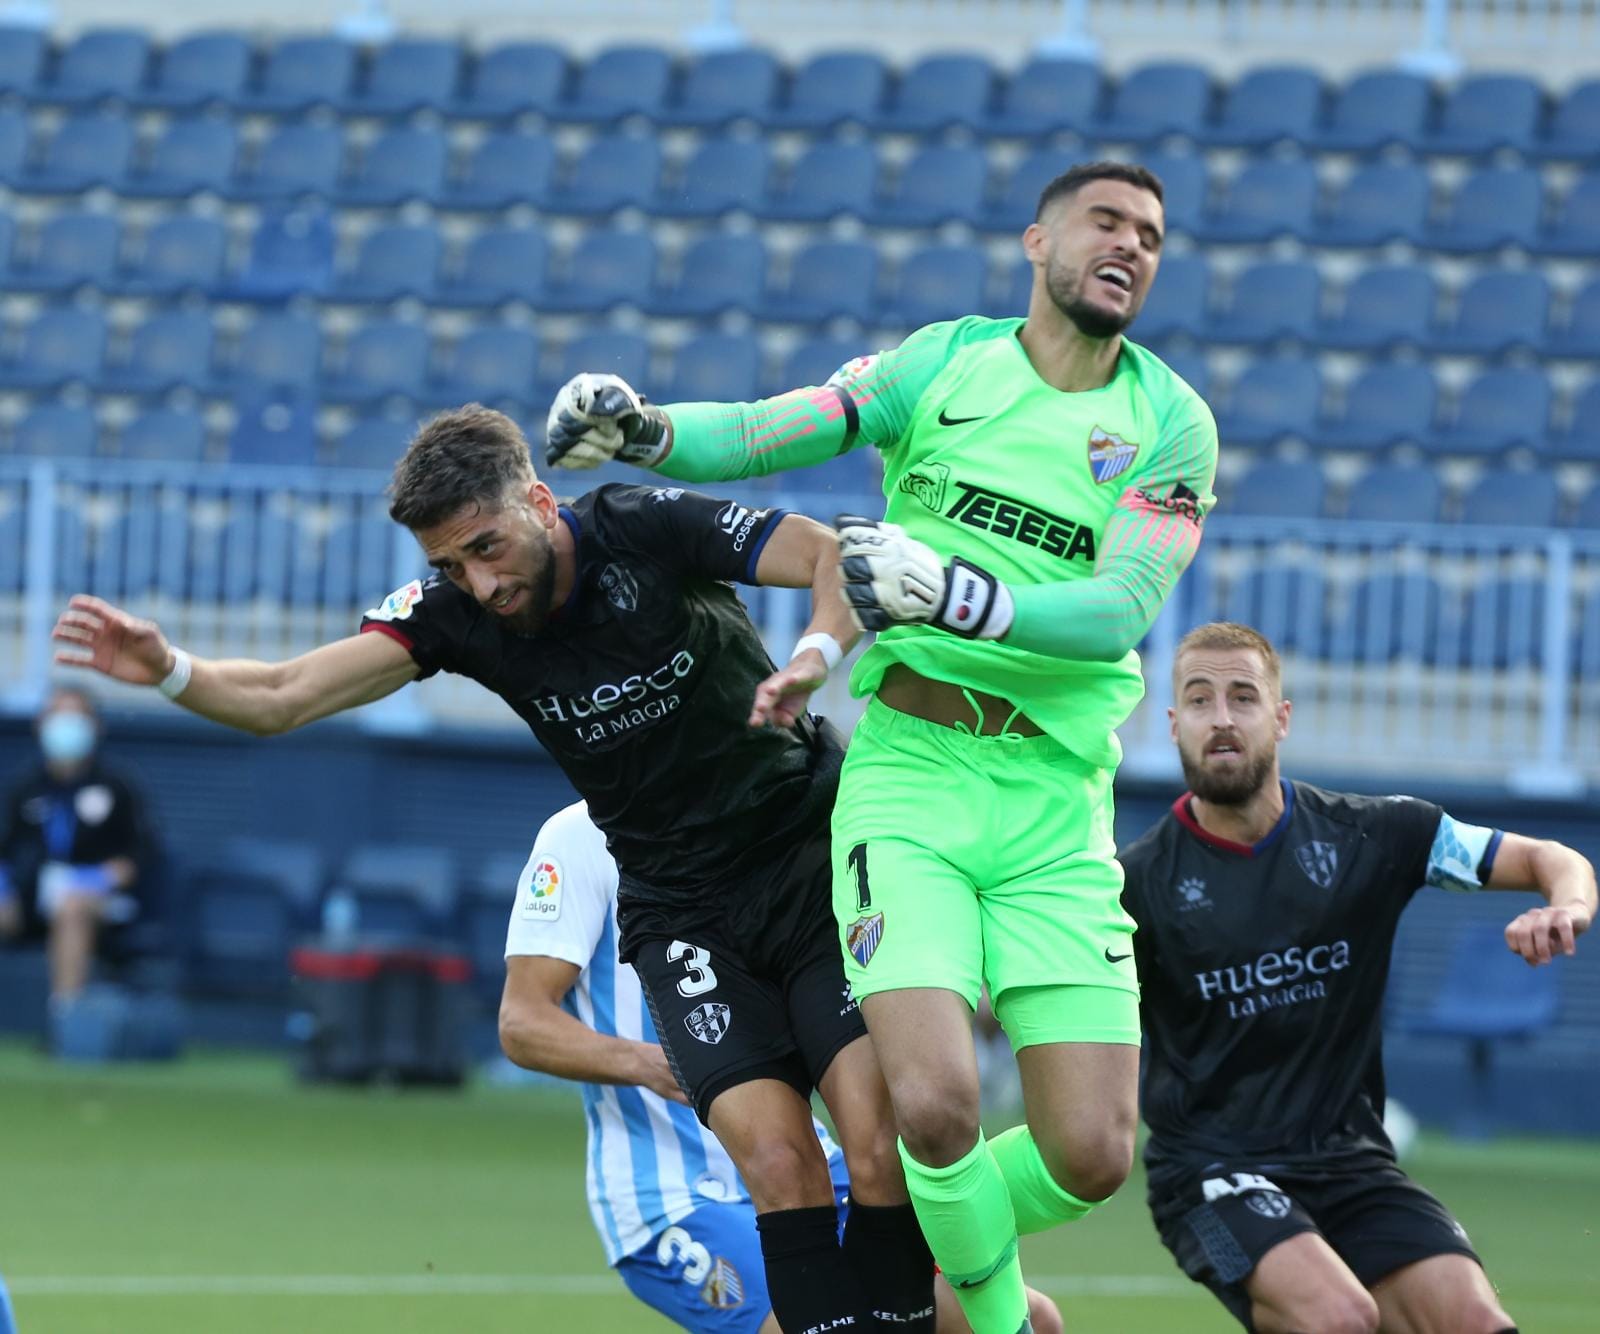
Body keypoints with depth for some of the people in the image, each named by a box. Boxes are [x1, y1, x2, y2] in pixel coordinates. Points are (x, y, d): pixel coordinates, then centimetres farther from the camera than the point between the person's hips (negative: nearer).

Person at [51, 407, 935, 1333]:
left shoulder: (647, 529, -16)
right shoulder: (455, 611, -8)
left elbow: (839, 558, -20)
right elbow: (279, 698, -13)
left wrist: (813, 659, -40)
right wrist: (167, 669, -31)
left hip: (813, 862, -2)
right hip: (680, 904, 2)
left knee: (880, 1140, -17)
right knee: (774, 1155, -17)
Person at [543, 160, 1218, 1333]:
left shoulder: (1171, 421, 5)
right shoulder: (946, 363, 7)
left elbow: (1118, 610, -8)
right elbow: (763, 433, 1)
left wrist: (956, 594, -22)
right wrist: (644, 428, -19)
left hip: (1056, 805, 1)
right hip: (910, 767, -1)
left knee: (1091, 1154, -7)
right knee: (936, 1104, -20)